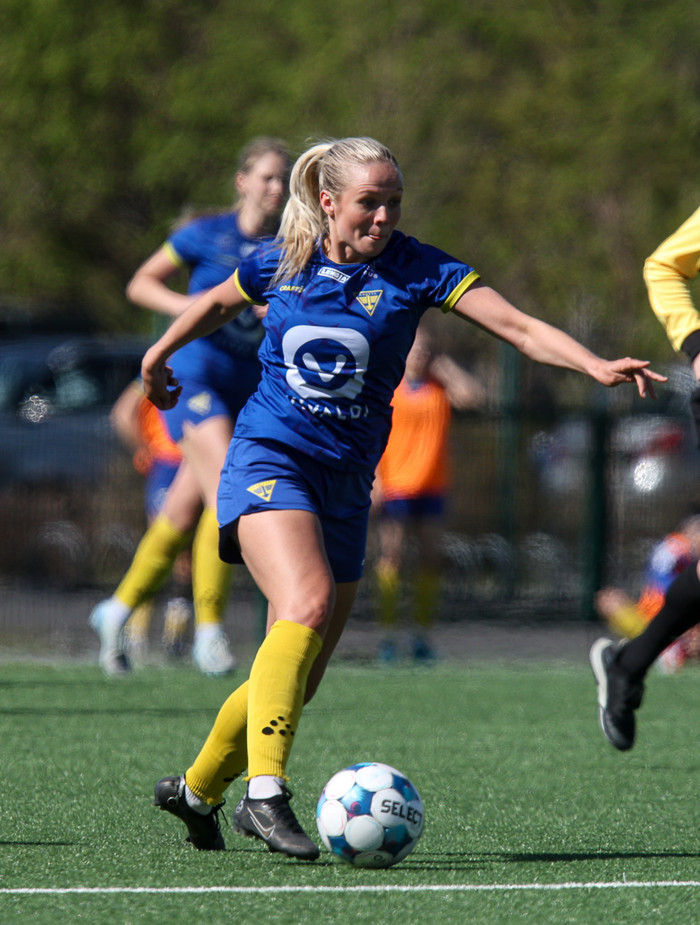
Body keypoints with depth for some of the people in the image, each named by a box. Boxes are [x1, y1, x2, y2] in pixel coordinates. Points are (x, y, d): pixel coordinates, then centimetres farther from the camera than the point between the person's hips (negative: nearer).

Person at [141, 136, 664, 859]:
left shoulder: (415, 269, -3)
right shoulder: (280, 264, 0)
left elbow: (518, 326, -12)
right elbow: (216, 304, 22)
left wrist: (596, 366, -26)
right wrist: (159, 357, 35)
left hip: (346, 481, 3)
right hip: (269, 458, -3)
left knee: (295, 678, 5)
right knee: (307, 599, -30)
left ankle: (198, 790, 27)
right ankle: (264, 789, -34)